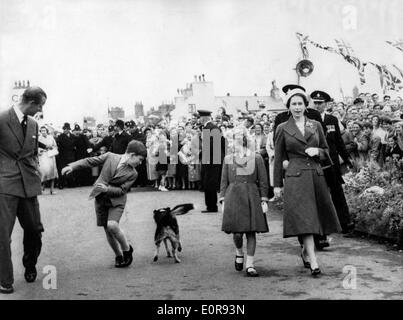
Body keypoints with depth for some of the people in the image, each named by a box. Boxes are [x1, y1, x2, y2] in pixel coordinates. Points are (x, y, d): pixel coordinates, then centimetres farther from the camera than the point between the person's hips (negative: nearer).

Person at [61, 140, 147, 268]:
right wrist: (72, 166, -14)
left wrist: (107, 188, -26)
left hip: (116, 201, -2)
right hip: (101, 199, 2)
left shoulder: (132, 173, -7)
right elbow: (90, 161, -3)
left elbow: (122, 190, -11)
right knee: (107, 230, 5)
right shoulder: (110, 156, -6)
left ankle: (127, 249, 1)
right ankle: (118, 255, 25)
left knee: (112, 225, -24)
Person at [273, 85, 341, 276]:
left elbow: (326, 151, 17)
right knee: (303, 218, -11)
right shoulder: (283, 129, 3)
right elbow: (278, 158, 6)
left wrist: (317, 151, -6)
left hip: (316, 176, 4)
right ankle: (313, 262, -12)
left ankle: (306, 251, 32)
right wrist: (277, 184, 4)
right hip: (295, 178, -3)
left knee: (316, 217, 8)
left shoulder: (316, 125, 11)